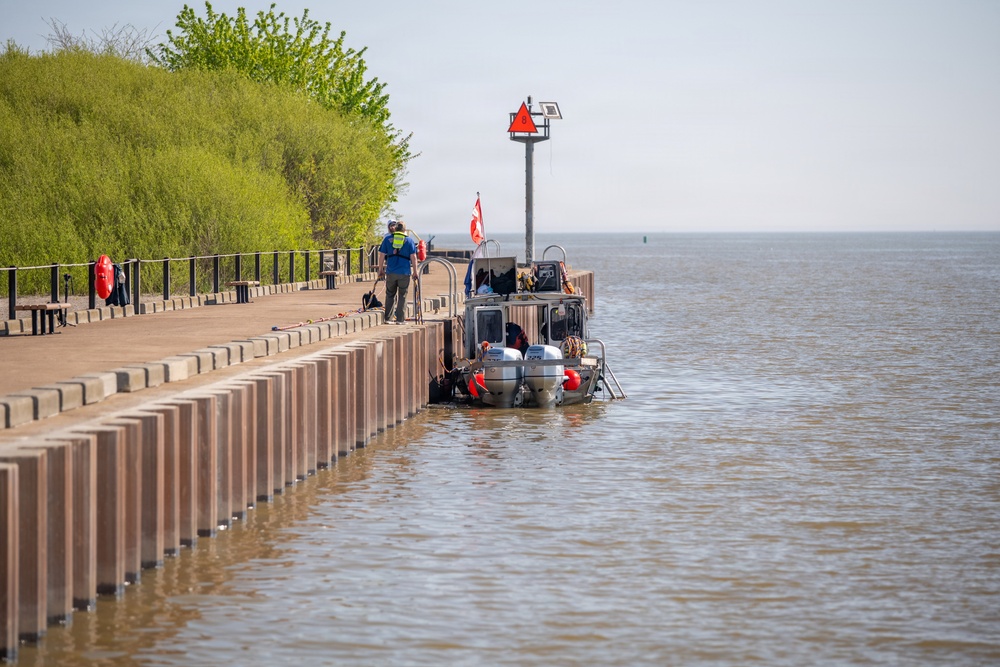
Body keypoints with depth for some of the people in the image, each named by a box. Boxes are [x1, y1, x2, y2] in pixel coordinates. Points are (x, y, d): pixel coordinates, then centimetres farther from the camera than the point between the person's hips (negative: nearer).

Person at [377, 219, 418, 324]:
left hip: (390, 272, 1)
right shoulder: (409, 240, 3)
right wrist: (415, 272, 5)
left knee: (390, 295, 13)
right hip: (404, 272, -1)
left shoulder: (387, 239, 6)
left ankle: (388, 317, 13)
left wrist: (381, 270, 12)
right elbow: (413, 257, -1)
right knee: (402, 296, 6)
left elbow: (382, 255, 4)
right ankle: (400, 319, 4)